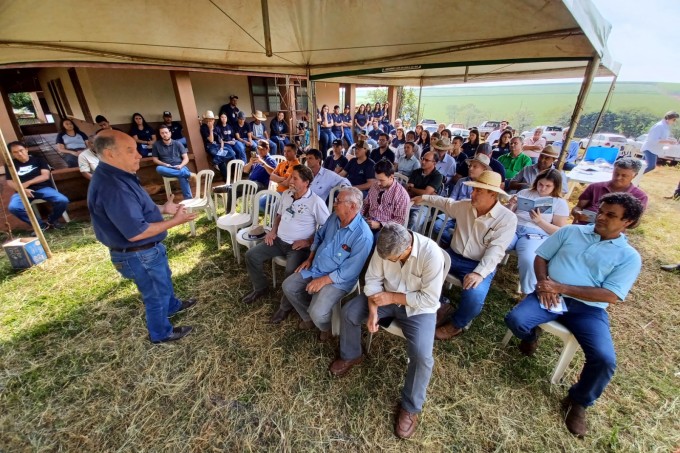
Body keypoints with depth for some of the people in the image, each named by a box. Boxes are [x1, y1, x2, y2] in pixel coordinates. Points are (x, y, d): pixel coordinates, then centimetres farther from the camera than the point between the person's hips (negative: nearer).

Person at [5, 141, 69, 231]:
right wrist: (22, 189, -15)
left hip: (43, 188, 0)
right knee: (13, 207, -32)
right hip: (22, 191, 0)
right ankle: (41, 225, -13)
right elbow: (10, 182, 6)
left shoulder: (38, 159, 13)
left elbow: (45, 176, 2)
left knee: (63, 200, -29)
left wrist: (28, 183, -11)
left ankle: (52, 221, 0)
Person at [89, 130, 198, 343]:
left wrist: (162, 209, 4)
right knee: (156, 295, 13)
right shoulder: (112, 186, -32)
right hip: (139, 255, -10)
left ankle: (172, 306, 57)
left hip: (149, 249, 10)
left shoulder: (118, 176, 2)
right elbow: (136, 232, -32)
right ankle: (161, 333, 36)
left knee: (165, 280, 31)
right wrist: (175, 221, -25)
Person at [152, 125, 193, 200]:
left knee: (182, 176, -37)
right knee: (158, 169, -34)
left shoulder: (177, 143, 9)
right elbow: (155, 159, 11)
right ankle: (187, 174, -36)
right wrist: (164, 164, -9)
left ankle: (188, 198, -38)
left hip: (179, 167, -2)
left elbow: (186, 158, 5)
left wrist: (181, 165, -15)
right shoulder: (156, 145, 10)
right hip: (167, 168, 2)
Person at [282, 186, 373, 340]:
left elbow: (350, 271, -25)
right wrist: (310, 258, 7)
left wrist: (323, 280, -22)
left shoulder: (363, 236, -28)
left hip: (337, 280, -7)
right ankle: (309, 317, 27)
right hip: (315, 268, 8)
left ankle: (326, 327, 17)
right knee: (288, 286, 5)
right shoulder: (334, 217, -5)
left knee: (317, 313, -22)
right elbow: (319, 236, 14)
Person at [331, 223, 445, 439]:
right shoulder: (385, 247, -18)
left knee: (422, 356, -23)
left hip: (419, 308, -4)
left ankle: (411, 407, 7)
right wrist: (373, 311, -21)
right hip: (388, 297, 4)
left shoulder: (431, 254, -31)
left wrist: (393, 297, -24)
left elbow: (430, 299, -25)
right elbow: (373, 279, -9)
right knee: (349, 312, -8)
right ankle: (351, 356, 22)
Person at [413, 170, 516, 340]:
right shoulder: (464, 205, 3)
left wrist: (479, 273, -36)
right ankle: (441, 306, 5)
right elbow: (446, 203, 26)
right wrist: (425, 197, 32)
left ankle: (456, 324, 3)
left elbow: (496, 250, -23)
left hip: (480, 265, -5)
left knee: (474, 296, -33)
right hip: (453, 255, 5)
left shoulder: (507, 218, -12)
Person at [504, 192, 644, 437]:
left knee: (605, 360, -22)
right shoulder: (570, 231, 7)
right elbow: (541, 257, 9)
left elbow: (610, 295, -8)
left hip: (588, 308, 0)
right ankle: (531, 336, 15)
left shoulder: (629, 257, 2)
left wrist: (560, 287, -18)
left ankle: (579, 401, 10)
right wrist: (544, 284, -10)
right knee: (515, 320, -26)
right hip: (551, 295, 1)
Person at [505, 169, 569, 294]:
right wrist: (510, 205, -5)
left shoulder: (560, 203, 13)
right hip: (512, 228, 2)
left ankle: (530, 294, -13)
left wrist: (540, 221, -9)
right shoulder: (524, 193, 20)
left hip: (536, 235, -2)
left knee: (529, 261, -35)